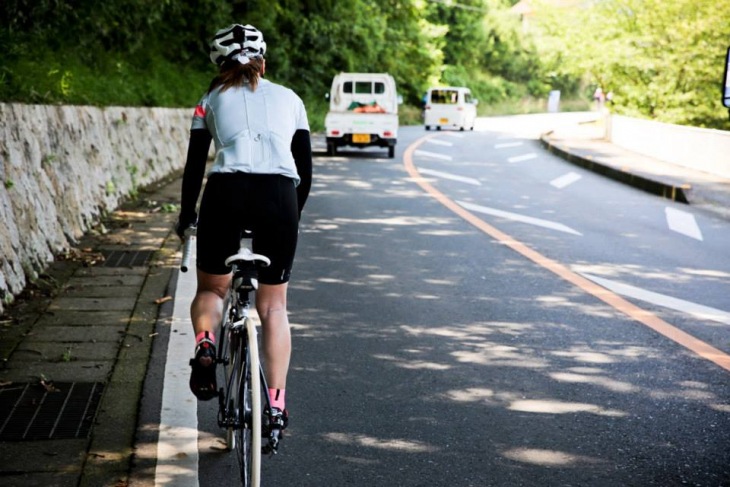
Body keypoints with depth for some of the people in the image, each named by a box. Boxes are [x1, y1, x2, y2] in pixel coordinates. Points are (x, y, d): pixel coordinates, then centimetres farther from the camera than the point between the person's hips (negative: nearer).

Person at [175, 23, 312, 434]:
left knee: (211, 288, 21)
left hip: (225, 194, -1)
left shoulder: (212, 100, 19)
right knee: (273, 305, 13)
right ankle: (277, 402, 5)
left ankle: (204, 343, -9)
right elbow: (306, 172, 20)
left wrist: (186, 218, 30)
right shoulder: (289, 99, 22)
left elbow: (195, 167, 16)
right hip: (279, 197, 1)